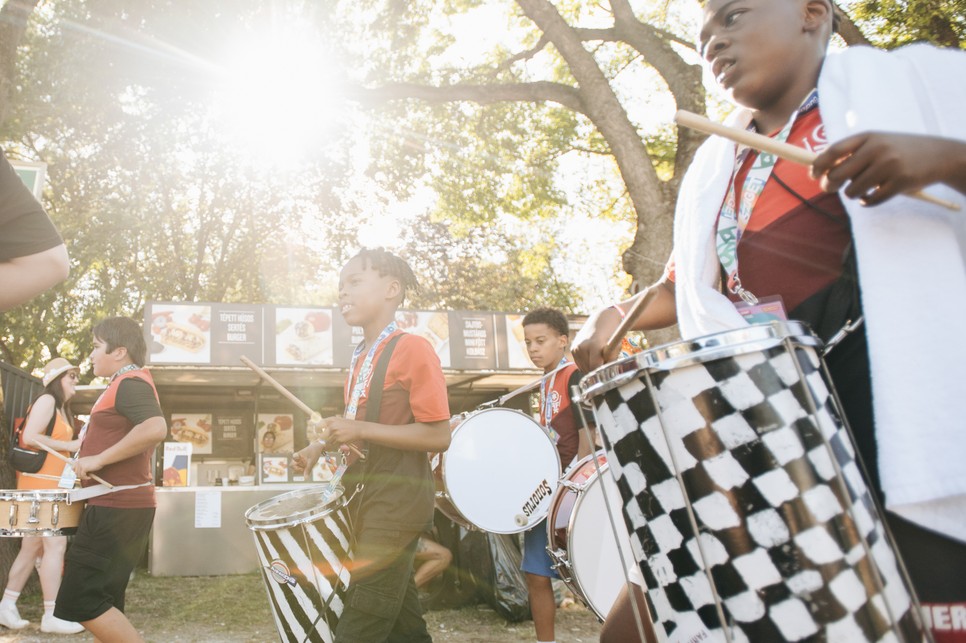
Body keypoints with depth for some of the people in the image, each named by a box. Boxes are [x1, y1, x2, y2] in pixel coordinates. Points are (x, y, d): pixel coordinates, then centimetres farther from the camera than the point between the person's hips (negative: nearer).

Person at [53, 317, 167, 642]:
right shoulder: (129, 385, 19)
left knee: (80, 600, -9)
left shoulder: (130, 383, -14)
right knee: (103, 600, 14)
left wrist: (98, 459, -25)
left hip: (117, 508, -11)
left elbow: (155, 429, -33)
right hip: (120, 506, 11)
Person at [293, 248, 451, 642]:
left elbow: (438, 436, -20)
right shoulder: (359, 358, 12)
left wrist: (360, 431, -22)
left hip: (398, 498, -9)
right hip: (366, 496, 9)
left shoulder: (413, 349, -15)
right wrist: (321, 448, 9)